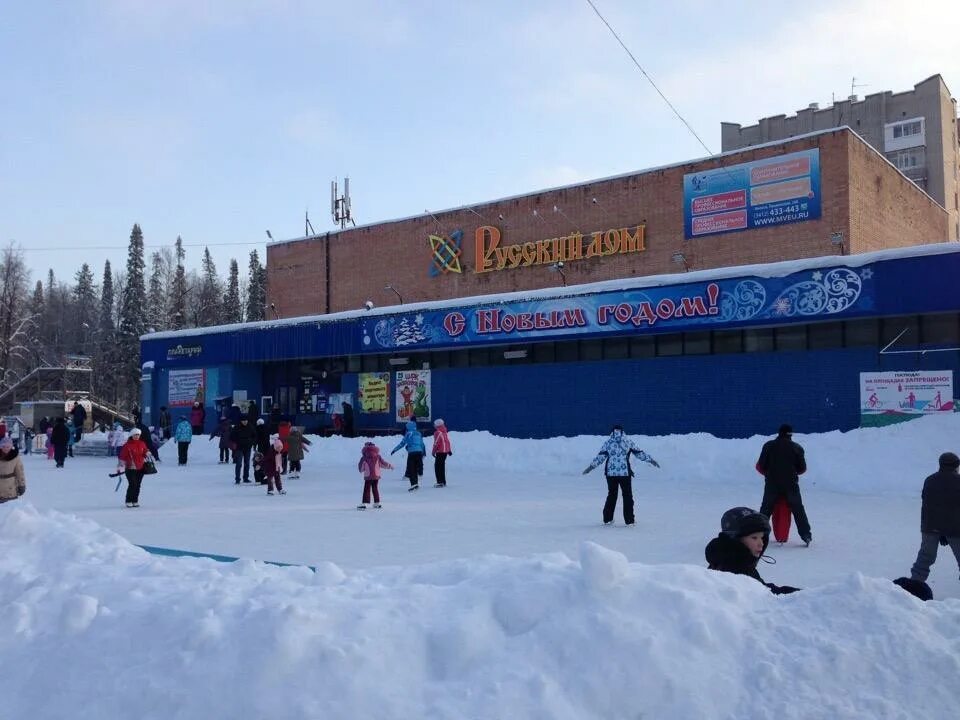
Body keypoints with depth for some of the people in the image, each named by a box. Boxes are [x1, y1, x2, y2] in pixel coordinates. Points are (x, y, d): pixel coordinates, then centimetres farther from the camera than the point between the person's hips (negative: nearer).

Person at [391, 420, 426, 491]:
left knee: (411, 469, -2)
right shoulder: (419, 433, 15)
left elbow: (402, 443, 0)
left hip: (412, 452, -5)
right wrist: (423, 452, 30)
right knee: (416, 468, 15)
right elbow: (422, 444, 19)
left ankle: (414, 483, -12)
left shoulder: (408, 433, -1)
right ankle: (416, 484, 17)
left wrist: (394, 450, 8)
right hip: (419, 452, 5)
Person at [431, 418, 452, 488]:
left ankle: (440, 482, -11)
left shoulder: (437, 432, -14)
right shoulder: (444, 432, 12)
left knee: (437, 466, -6)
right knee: (442, 466, 16)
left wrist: (433, 451, -12)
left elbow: (436, 443, -17)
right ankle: (443, 482, 21)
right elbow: (448, 441, 18)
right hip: (445, 451, 9)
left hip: (440, 452, -9)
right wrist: (449, 450, 24)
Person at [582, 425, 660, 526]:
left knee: (611, 495, 15)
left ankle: (607, 519, 16)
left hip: (610, 473, 2)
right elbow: (639, 453, 8)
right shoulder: (628, 441, 4)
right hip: (625, 472, -2)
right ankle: (629, 520, 7)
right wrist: (651, 460, 19)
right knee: (627, 496, 8)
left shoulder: (608, 442, 5)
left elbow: (600, 457, 1)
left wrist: (590, 467, 9)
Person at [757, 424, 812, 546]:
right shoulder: (797, 448, 2)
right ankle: (806, 536, 8)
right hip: (791, 484, 0)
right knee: (798, 510, 11)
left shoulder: (768, 445, 0)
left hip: (772, 484, 0)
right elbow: (802, 468, 5)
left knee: (765, 510, 11)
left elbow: (760, 466, 0)